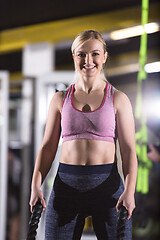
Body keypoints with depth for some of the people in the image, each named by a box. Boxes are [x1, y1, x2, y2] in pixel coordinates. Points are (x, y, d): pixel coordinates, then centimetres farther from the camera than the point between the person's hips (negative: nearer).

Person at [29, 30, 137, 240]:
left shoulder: (118, 100, 4)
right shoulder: (60, 99, 11)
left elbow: (128, 150, -1)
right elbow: (48, 147, 11)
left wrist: (129, 191, -16)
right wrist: (36, 185, -4)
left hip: (107, 183, -2)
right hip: (66, 184, 2)